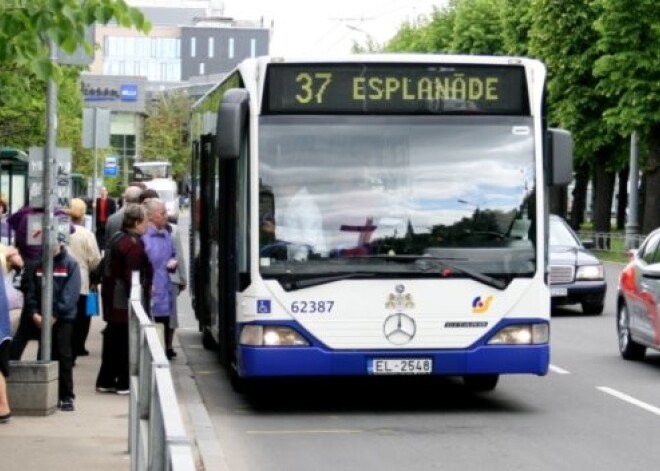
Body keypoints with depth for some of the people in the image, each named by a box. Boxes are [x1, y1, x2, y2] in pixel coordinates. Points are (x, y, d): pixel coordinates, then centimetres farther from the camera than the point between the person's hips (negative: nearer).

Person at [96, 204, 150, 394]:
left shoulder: (117, 239, 14)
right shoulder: (134, 244, -17)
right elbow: (133, 276, -22)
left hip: (112, 299, 10)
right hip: (125, 302, -10)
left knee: (113, 340, 15)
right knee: (127, 342, -2)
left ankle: (106, 381, 20)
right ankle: (124, 383, 2)